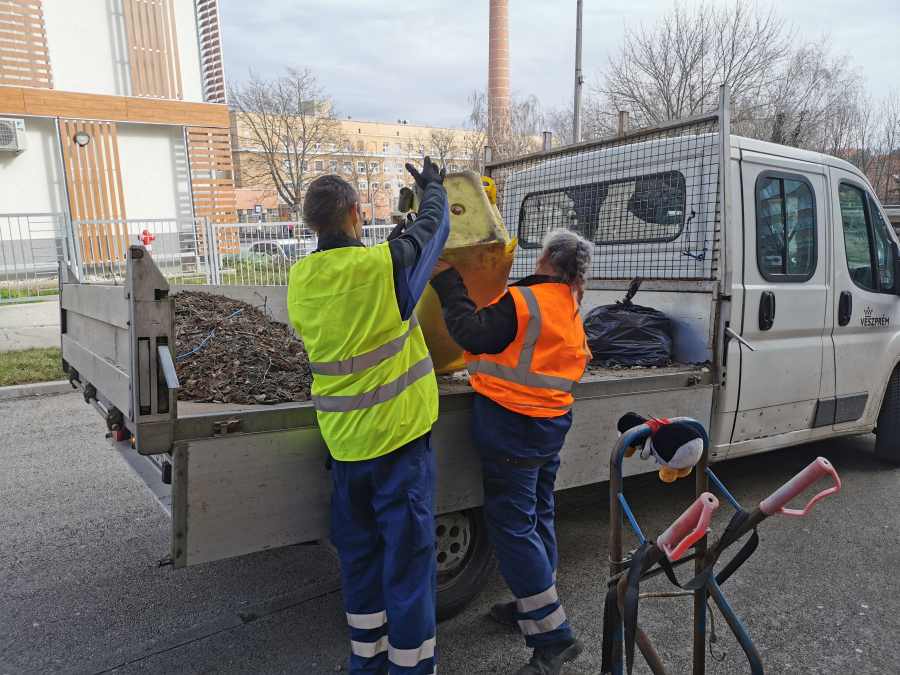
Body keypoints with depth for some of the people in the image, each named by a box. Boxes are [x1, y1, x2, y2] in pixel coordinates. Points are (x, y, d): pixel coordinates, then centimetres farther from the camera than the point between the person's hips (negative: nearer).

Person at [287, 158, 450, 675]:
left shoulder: (300, 281, 0)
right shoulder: (383, 265, -16)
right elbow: (434, 226, 1)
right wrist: (433, 185, 22)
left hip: (342, 438, 6)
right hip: (398, 434, -6)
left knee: (358, 552, 20)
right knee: (407, 555, 7)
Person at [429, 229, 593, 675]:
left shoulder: (524, 301, -18)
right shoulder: (570, 308, 11)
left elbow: (472, 333, -22)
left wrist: (447, 280, -12)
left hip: (512, 426, -9)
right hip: (551, 423, 9)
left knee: (512, 524, -2)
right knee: (537, 514, 19)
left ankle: (553, 635, 3)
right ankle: (532, 606, 35)